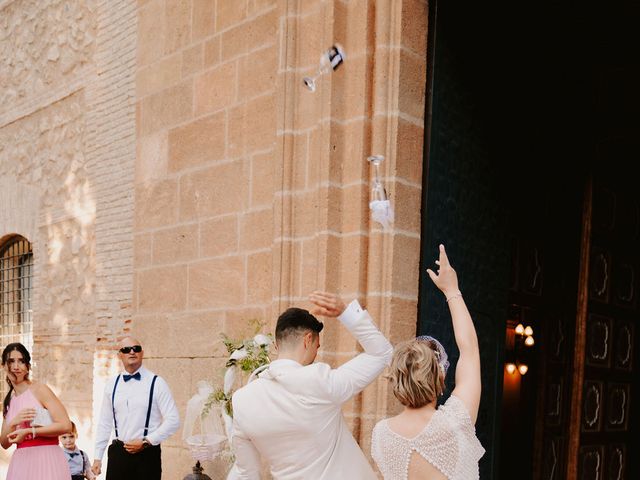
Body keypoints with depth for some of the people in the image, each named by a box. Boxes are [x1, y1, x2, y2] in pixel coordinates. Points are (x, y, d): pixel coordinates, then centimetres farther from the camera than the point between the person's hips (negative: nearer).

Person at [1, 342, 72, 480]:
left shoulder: (39, 389, -5)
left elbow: (65, 425, -14)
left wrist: (28, 431, -11)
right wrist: (13, 423, -8)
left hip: (46, 459, -5)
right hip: (21, 462, 5)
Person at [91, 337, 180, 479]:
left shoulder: (156, 383, -4)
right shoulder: (112, 385, 8)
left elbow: (173, 421, -7)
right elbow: (104, 423, 12)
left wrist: (146, 442, -11)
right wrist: (97, 457, 10)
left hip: (147, 453, -3)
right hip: (118, 453, 3)